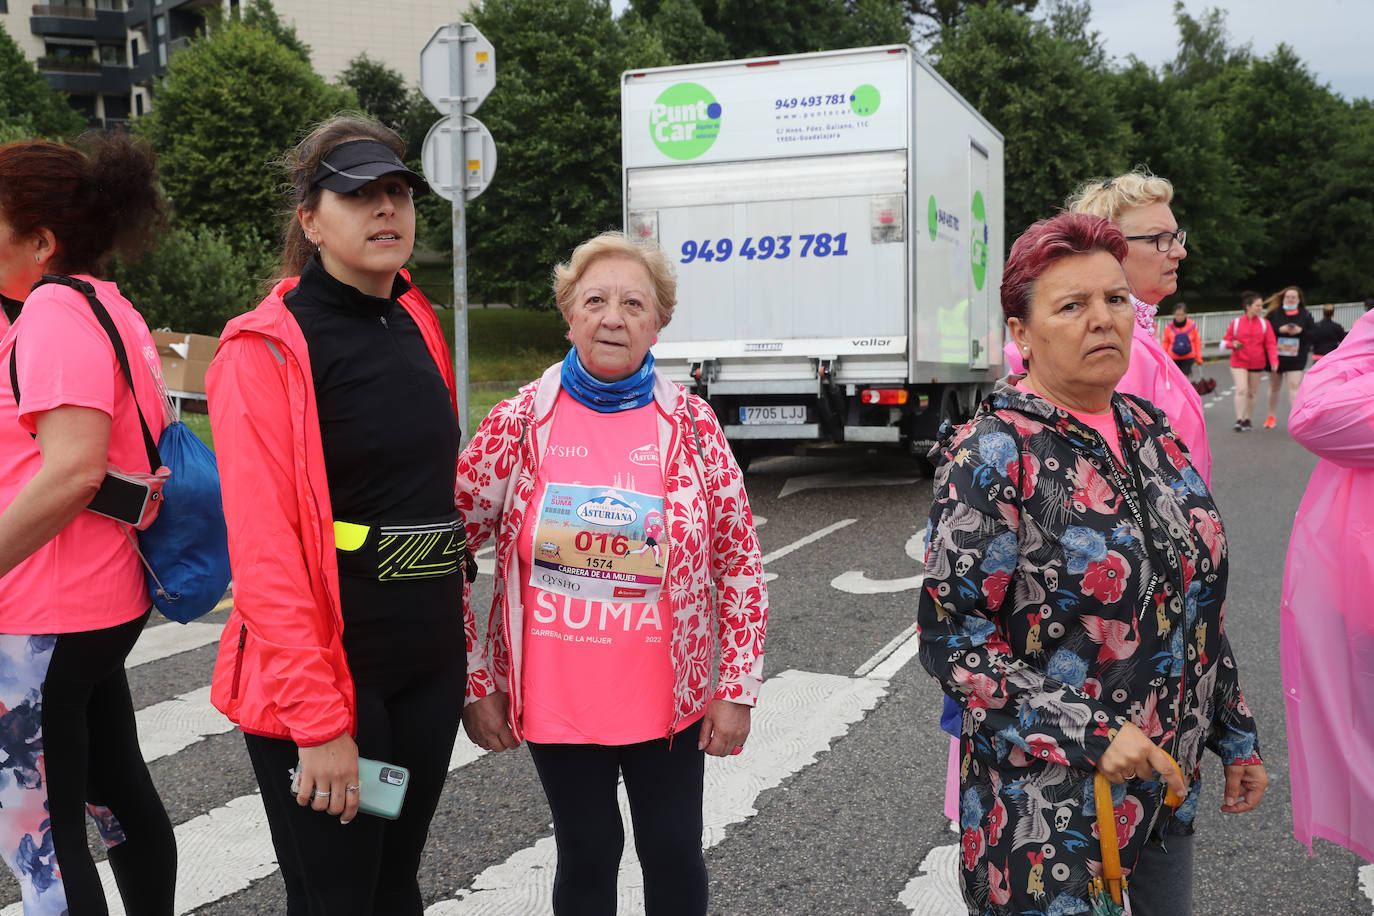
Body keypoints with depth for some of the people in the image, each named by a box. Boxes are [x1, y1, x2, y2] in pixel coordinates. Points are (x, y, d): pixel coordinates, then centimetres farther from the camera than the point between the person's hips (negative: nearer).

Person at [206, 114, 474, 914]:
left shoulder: (418, 327, 9)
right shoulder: (268, 351, -13)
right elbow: (263, 552, -18)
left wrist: (456, 628, 13)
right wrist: (315, 720, -21)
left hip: (430, 666, 7)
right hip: (324, 672, -6)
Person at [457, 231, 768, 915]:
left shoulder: (691, 425, -4)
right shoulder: (519, 423, -7)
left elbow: (740, 564, 0)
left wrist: (737, 688, -2)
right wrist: (476, 683, -3)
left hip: (668, 698, 1)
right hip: (555, 699, 0)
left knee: (677, 857, 12)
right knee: (587, 858, 13)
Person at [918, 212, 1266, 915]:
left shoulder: (1148, 428, 5)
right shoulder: (991, 456, -16)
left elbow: (1196, 602, 13)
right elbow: (950, 639, -19)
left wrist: (1236, 736, 15)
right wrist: (1092, 734, -23)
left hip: (1167, 784, 7)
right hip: (1047, 800, -7)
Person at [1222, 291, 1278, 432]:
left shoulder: (1264, 324, 4)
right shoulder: (1236, 322, -1)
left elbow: (1271, 344, 0)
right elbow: (1224, 342, 3)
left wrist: (1274, 361, -14)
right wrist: (1233, 344, -20)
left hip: (1257, 364, 2)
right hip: (1239, 363, -2)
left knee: (1251, 393, 8)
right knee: (1241, 390, -16)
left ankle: (1247, 420, 21)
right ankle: (1239, 420, -14)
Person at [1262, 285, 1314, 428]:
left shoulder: (1305, 315, 3)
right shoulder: (1274, 313, 1)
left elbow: (1313, 335, 0)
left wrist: (1300, 331, -17)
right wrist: (1279, 330, -21)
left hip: (1296, 359, -1)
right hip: (1276, 356, 1)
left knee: (1294, 387, -14)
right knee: (1274, 388, 14)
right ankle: (1271, 417, 32)